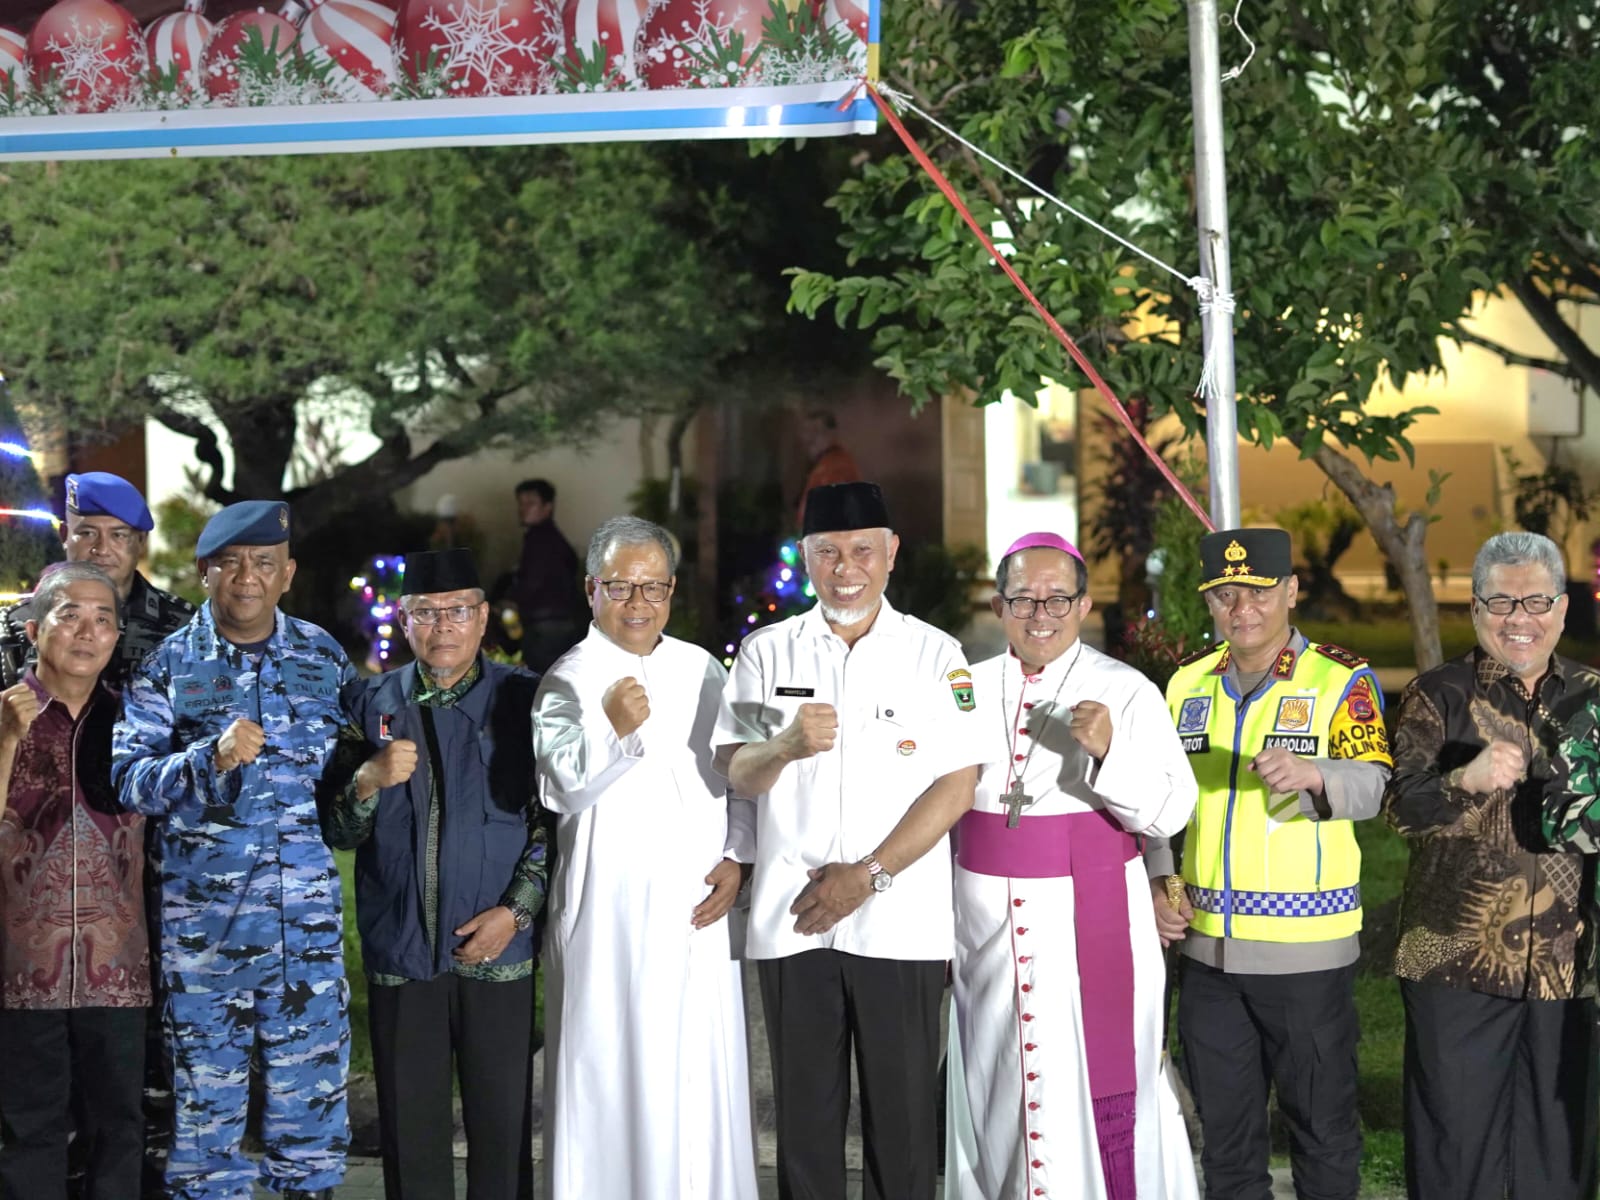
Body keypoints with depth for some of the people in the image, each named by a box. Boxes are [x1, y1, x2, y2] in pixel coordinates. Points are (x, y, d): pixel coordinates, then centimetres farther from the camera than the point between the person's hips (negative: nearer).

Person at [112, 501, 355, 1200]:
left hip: (309, 913, 2)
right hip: (202, 918, -1)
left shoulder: (324, 657, 7)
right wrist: (212, 757, -22)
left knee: (310, 1090, 6)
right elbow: (128, 779, -9)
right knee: (206, 1093, 8)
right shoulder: (167, 664, 0)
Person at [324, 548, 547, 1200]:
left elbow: (552, 819, 1)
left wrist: (516, 909, -8)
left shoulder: (523, 699, 2)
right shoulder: (370, 703, 8)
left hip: (497, 950, -2)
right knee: (410, 1129, 7)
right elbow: (337, 833, 6)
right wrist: (368, 781, -14)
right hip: (399, 951, 2)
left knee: (503, 1130, 1)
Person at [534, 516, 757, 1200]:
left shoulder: (702, 670, 10)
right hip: (611, 912, -4)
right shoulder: (570, 680, -4)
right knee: (616, 1074, -1)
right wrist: (615, 732, -37)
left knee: (701, 1077, 7)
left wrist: (736, 860, 5)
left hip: (699, 911, 4)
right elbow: (563, 788, -20)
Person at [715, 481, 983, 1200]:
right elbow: (738, 776, 3)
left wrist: (868, 875, -11)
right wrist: (787, 744, -20)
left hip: (899, 922, -1)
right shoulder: (766, 653, 9)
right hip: (791, 921, 2)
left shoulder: (936, 655, 3)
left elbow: (956, 784, -3)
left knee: (902, 1114, 1)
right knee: (805, 1113, 6)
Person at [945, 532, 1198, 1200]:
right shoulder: (968, 692, 6)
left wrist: (1109, 751, -26)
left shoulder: (1125, 693, -5)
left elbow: (1170, 813, -11)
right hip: (988, 928, 4)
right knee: (998, 1089, 10)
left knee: (1095, 1089, -2)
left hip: (1092, 925, -3)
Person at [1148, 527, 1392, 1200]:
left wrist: (1311, 775, -43)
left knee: (1322, 1122, 7)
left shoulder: (1342, 681, -6)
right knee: (1223, 1123, 14)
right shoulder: (1189, 683, 8)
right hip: (1207, 944, 4)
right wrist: (1158, 880, 2)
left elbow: (1368, 786, -22)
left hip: (1307, 948, -4)